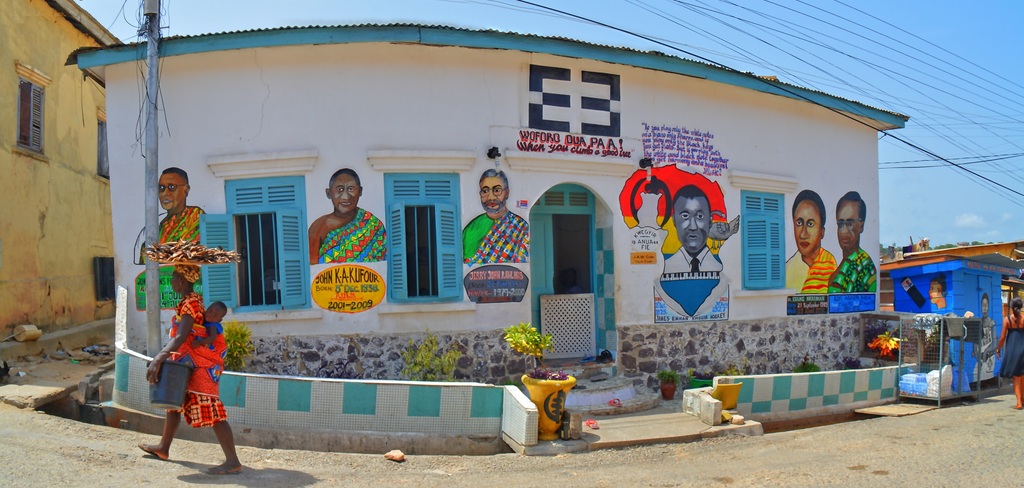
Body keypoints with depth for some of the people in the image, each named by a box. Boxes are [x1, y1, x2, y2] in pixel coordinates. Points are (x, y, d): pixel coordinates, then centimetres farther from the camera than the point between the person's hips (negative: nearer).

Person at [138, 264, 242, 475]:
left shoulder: (190, 303, -19)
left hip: (200, 366, -11)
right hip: (188, 364, 11)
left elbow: (180, 337, -30)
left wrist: (158, 359, -37)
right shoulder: (192, 300, 12)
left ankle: (233, 462, -11)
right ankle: (163, 447, 41)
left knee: (211, 412, -11)